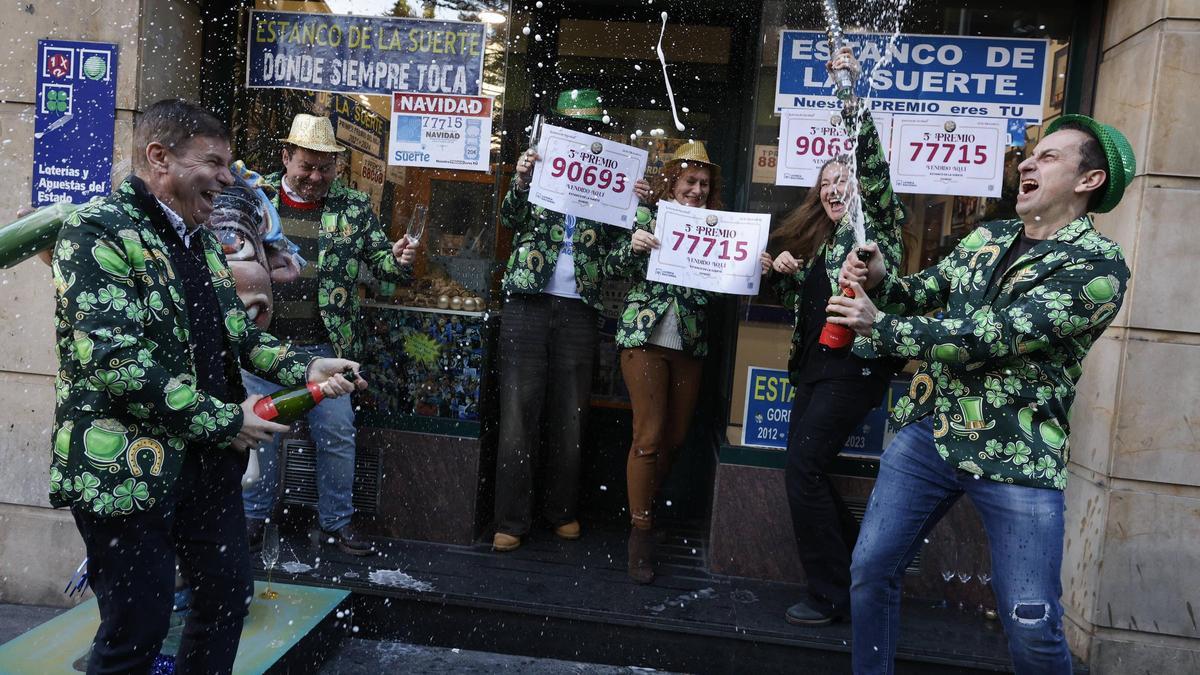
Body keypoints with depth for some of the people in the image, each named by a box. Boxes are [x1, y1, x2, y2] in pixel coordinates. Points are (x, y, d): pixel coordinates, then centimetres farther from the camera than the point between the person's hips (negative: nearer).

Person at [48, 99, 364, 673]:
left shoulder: (198, 239, 14)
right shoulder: (97, 232, -13)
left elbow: (236, 333, 19)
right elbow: (117, 362, -23)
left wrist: (305, 367, 3)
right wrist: (225, 421, -18)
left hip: (209, 460, 8)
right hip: (128, 468, -8)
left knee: (228, 594, 18)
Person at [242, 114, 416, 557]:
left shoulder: (354, 208, 2)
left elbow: (380, 262, 3)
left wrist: (399, 260, -19)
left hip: (326, 345, 0)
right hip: (263, 341, 0)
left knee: (338, 434, 4)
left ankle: (336, 522, 20)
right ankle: (254, 516, 29)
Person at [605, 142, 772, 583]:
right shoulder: (647, 216, 1)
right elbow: (612, 269, -3)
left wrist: (756, 269, -14)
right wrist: (633, 247, -21)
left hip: (690, 344, 4)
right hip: (645, 336, -4)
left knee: (675, 438, 11)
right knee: (648, 437, -3)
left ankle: (648, 505, 32)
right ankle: (640, 531, 8)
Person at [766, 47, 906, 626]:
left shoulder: (876, 221, 2)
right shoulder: (816, 239, 21)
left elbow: (872, 161, -12)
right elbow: (796, 300, 24)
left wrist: (852, 95, -18)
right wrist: (784, 271, 4)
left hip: (855, 365, -8)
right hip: (814, 365, 8)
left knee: (803, 468, -13)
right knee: (805, 469, 6)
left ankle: (832, 595, -1)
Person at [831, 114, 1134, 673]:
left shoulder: (1099, 266, -12)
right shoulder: (986, 237, 11)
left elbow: (990, 337, -20)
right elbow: (924, 292, 15)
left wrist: (879, 326, -15)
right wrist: (879, 280, -8)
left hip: (1016, 456, -5)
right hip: (927, 432, 6)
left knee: (1032, 629, -1)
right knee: (870, 569, 7)